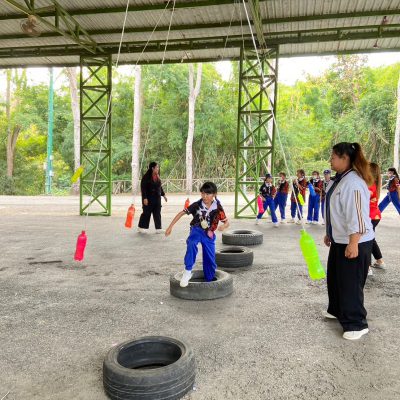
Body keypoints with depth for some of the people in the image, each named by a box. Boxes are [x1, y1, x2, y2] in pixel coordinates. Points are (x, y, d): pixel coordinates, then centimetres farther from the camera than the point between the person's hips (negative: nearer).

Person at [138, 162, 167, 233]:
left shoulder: (157, 176, 8)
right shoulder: (146, 177, -13)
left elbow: (160, 187, 18)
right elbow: (143, 188, -15)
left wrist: (163, 195, 18)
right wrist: (145, 198, -20)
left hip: (157, 198, 6)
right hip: (149, 198, -6)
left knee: (157, 213, 5)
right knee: (147, 213, 3)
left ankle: (158, 228, 9)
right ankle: (141, 227, 19)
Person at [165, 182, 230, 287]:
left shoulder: (218, 208, -11)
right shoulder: (197, 205, -14)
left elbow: (227, 222, -4)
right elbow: (182, 213, -10)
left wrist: (223, 226, -29)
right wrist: (170, 226, -14)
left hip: (209, 234, 2)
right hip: (196, 230, -2)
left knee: (210, 260, 5)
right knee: (192, 244, -36)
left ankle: (209, 282, 30)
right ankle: (187, 271, -27)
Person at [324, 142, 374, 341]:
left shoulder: (353, 182, -22)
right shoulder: (339, 180, 10)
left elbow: (357, 215, -26)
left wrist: (353, 243, -26)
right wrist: (330, 233, 22)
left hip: (354, 243, -10)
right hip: (340, 240, 10)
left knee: (351, 283, -1)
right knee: (334, 278, 21)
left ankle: (356, 324, 12)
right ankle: (337, 310, 38)